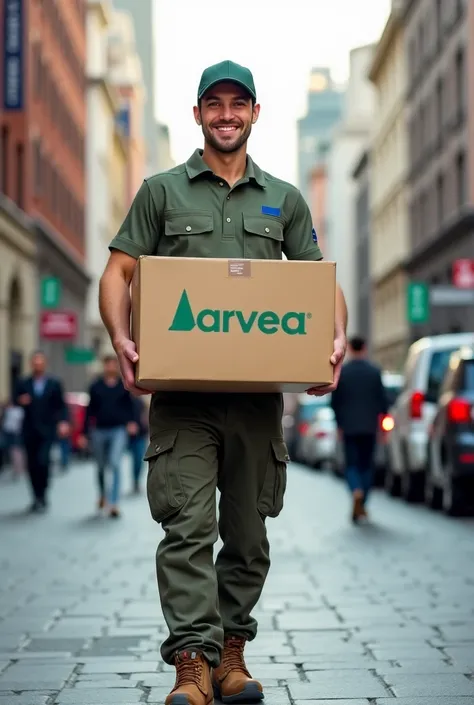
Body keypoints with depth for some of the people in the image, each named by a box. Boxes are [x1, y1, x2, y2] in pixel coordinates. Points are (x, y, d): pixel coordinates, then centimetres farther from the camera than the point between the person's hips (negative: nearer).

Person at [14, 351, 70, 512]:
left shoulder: (54, 384, 6)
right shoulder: (23, 384, 9)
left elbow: (61, 405, 5)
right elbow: (16, 401, 10)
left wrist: (63, 422, -10)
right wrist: (20, 401, -13)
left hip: (47, 431, -2)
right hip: (30, 431, 2)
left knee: (43, 461, -16)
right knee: (32, 464, 4)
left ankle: (42, 496, -3)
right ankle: (37, 498, 15)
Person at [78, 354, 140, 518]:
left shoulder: (125, 385, 2)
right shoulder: (96, 386, 5)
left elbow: (131, 406, 4)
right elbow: (90, 410, 7)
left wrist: (133, 422, -14)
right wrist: (84, 433, 6)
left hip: (119, 431, -2)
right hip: (99, 431, 2)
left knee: (115, 464, -17)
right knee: (101, 467, 15)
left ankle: (114, 504, -18)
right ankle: (103, 495, 43)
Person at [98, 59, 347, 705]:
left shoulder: (284, 199, 16)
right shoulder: (162, 191, 9)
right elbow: (118, 272, 5)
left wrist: (337, 337, -6)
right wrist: (122, 339, -14)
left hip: (259, 391, 3)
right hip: (182, 388, -3)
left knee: (248, 530, 9)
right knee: (189, 524, -12)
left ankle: (232, 652, 21)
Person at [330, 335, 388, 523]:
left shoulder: (340, 372, -3)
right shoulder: (374, 371, -4)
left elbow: (335, 401, 0)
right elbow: (382, 399, -4)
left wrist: (339, 423, 10)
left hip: (349, 426, 0)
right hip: (369, 426, 0)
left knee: (351, 464, 5)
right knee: (366, 464, 10)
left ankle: (356, 490, -24)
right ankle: (361, 506, 9)